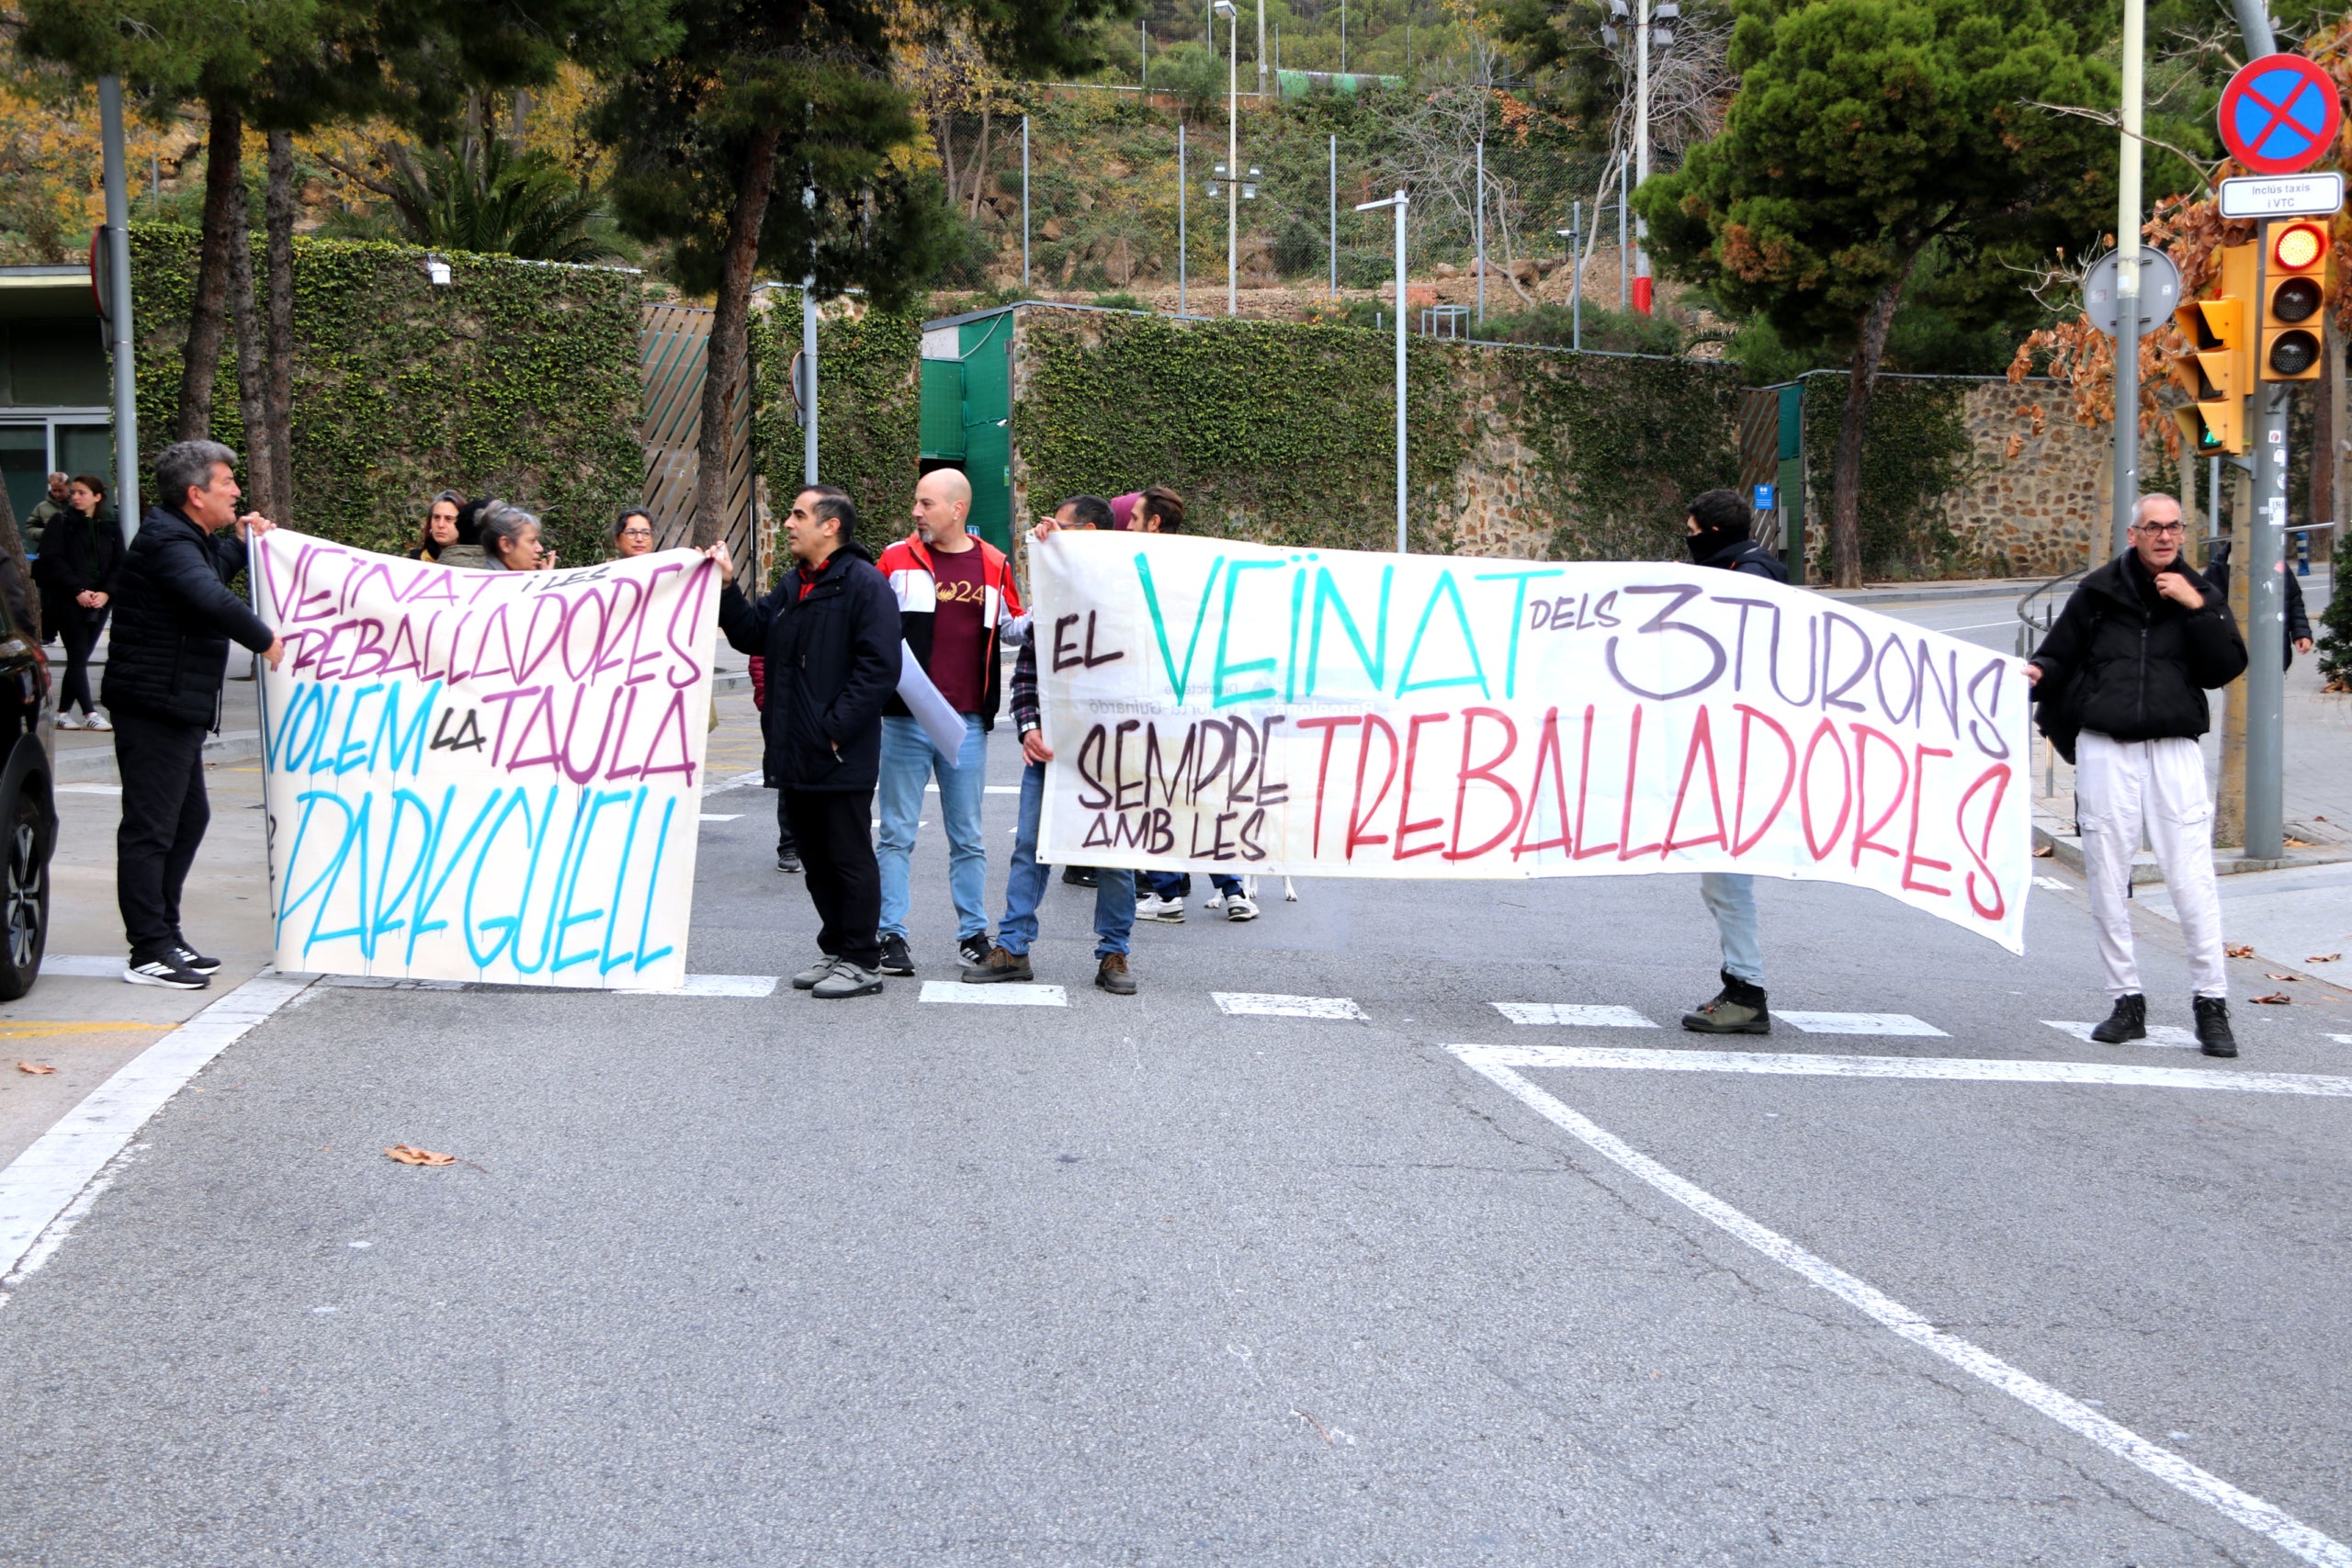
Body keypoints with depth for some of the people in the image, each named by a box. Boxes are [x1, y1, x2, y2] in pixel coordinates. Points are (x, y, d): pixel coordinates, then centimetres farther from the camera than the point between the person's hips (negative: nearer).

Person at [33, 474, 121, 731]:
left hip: (100, 602, 3)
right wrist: (78, 591, -16)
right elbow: (52, 561, -6)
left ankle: (64, 712, 13)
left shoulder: (110, 528, 10)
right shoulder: (61, 523, 2)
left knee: (79, 658, 6)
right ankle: (89, 713, -11)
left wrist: (106, 592, -11)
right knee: (78, 656, -9)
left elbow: (119, 565, 6)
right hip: (68, 601, -3)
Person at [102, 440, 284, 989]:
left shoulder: (184, 539, 17)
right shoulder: (166, 542, -17)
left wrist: (241, 543, 25)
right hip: (153, 703, -11)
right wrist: (266, 640, -22)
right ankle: (148, 952, -6)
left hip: (176, 707, 11)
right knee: (150, 826, -8)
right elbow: (211, 599, -33)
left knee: (189, 817, 17)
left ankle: (164, 934, 25)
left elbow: (209, 573, 39)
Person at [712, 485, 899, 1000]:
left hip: (842, 759, -9)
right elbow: (753, 636, 17)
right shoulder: (794, 585, 16)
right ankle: (836, 952, 24)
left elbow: (879, 668, -18)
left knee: (850, 860, -2)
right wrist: (727, 586, 5)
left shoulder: (865, 584, -12)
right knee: (817, 861, 14)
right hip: (795, 755, 9)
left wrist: (836, 729, -20)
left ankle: (862, 961, 5)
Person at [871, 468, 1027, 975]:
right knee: (898, 833, 1)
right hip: (905, 718, -2)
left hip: (967, 721, 2)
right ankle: (892, 935, 6)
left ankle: (974, 933, 18)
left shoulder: (993, 566, 8)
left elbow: (1014, 628, 19)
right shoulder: (898, 559, 3)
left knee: (968, 836, 10)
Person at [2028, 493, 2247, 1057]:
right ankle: (2127, 1002, 13)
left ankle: (2211, 1004, 2)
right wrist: (2037, 674, -11)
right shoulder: (2098, 592, 7)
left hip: (2174, 751, 0)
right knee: (2107, 879, 3)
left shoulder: (2201, 595, 9)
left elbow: (2226, 669, -1)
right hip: (2104, 750, 1)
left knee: (2192, 879, -5)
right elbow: (2059, 654, 11)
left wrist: (2197, 609, -10)